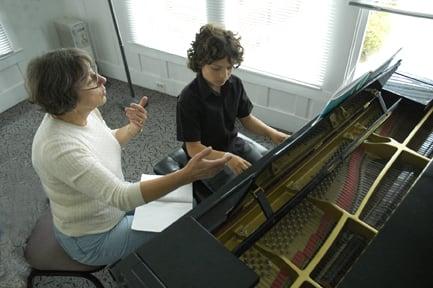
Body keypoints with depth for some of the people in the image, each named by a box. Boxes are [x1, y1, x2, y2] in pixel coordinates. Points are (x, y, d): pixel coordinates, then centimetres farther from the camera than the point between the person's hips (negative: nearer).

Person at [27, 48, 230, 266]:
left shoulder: (84, 111, -12)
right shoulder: (60, 148, -37)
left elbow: (107, 140, 8)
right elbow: (121, 196, -39)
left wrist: (133, 128, -13)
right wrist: (188, 175, -47)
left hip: (110, 202, 8)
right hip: (93, 240, -7)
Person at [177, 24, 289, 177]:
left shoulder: (235, 84, -9)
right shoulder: (189, 99, -26)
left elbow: (246, 118, 5)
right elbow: (193, 148, -23)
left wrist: (271, 133, -12)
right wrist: (226, 158, -38)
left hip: (234, 144, 6)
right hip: (207, 157, -5)